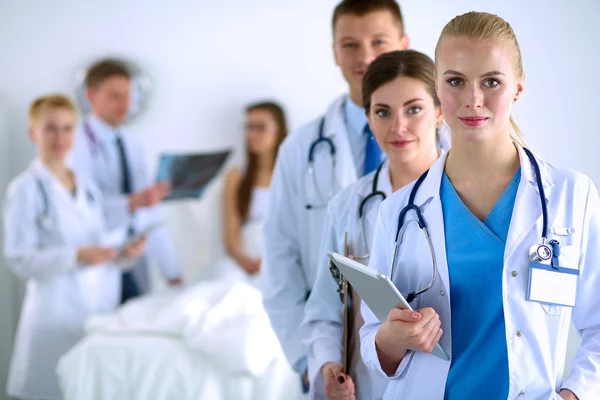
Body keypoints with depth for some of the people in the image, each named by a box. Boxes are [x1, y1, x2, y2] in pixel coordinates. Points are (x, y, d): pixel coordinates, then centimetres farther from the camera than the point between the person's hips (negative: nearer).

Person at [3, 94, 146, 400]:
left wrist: (125, 252, -3)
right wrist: (76, 256, -25)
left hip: (100, 308, 6)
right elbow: (18, 259, -14)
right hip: (56, 313, -6)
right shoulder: (26, 188, -6)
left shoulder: (88, 188, 14)